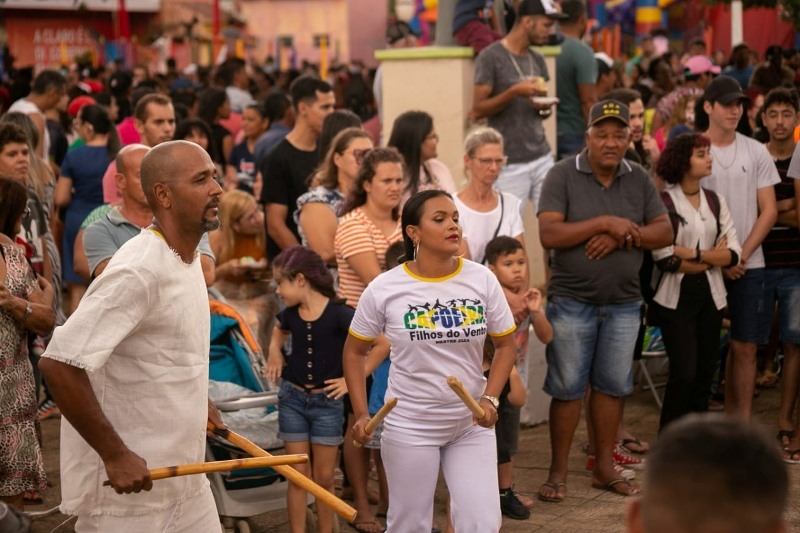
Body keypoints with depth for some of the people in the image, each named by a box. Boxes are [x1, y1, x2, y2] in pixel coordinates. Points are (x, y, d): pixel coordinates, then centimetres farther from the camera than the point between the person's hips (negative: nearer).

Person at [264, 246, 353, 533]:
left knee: (324, 478, 5)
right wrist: (274, 352, 7)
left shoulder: (339, 314, -16)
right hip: (292, 399, 4)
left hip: (327, 402, -4)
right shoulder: (290, 314, 0)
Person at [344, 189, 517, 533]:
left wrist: (490, 398, -8)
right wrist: (361, 414, -5)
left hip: (471, 424, 2)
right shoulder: (385, 289, -10)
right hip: (410, 426, -2)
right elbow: (355, 351, 3)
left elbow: (505, 345, 5)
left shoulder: (482, 280, -5)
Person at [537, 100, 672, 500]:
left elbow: (664, 232, 1)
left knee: (611, 386, 10)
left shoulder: (639, 179, 5)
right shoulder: (563, 175, -7)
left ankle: (604, 468, 22)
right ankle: (558, 471, 13)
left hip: (624, 303, 4)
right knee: (567, 388, 2)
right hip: (572, 301, -4)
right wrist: (605, 222, -19)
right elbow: (549, 234, -17)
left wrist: (622, 237, -15)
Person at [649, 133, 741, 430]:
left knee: (705, 372, 6)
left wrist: (694, 254, -13)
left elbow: (733, 252, 2)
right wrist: (713, 258, -8)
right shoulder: (664, 202, -8)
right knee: (684, 372, -9)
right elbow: (664, 259, -17)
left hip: (710, 297, 5)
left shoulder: (715, 202, 9)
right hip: (677, 297, -5)